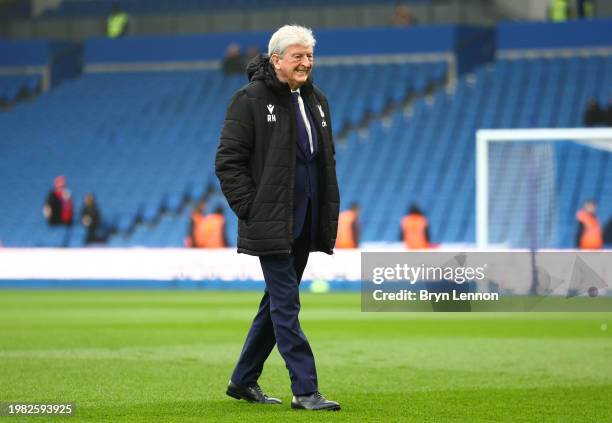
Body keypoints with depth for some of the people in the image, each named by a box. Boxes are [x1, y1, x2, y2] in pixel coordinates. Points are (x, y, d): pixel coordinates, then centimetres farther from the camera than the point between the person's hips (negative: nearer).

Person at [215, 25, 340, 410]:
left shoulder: (316, 100, 14)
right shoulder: (251, 100, -9)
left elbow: (327, 160, 23)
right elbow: (228, 161, -10)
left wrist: (329, 214, 14)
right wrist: (251, 210, -15)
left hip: (303, 224, 8)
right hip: (271, 225, -8)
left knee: (277, 302, 13)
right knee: (286, 304, -9)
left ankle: (244, 380, 25)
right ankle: (305, 390, -11)